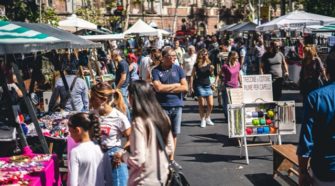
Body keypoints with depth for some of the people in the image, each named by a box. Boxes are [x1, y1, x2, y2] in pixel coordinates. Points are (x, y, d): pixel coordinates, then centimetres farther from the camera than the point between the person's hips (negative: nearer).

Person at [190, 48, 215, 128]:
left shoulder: (209, 64, 5)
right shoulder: (197, 65, -7)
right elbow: (192, 75, -4)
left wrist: (212, 70, -6)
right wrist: (191, 85, -10)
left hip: (207, 85, 4)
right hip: (199, 86, -4)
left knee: (211, 104, 2)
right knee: (201, 105, 1)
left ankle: (207, 118, 22)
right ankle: (202, 120, 14)